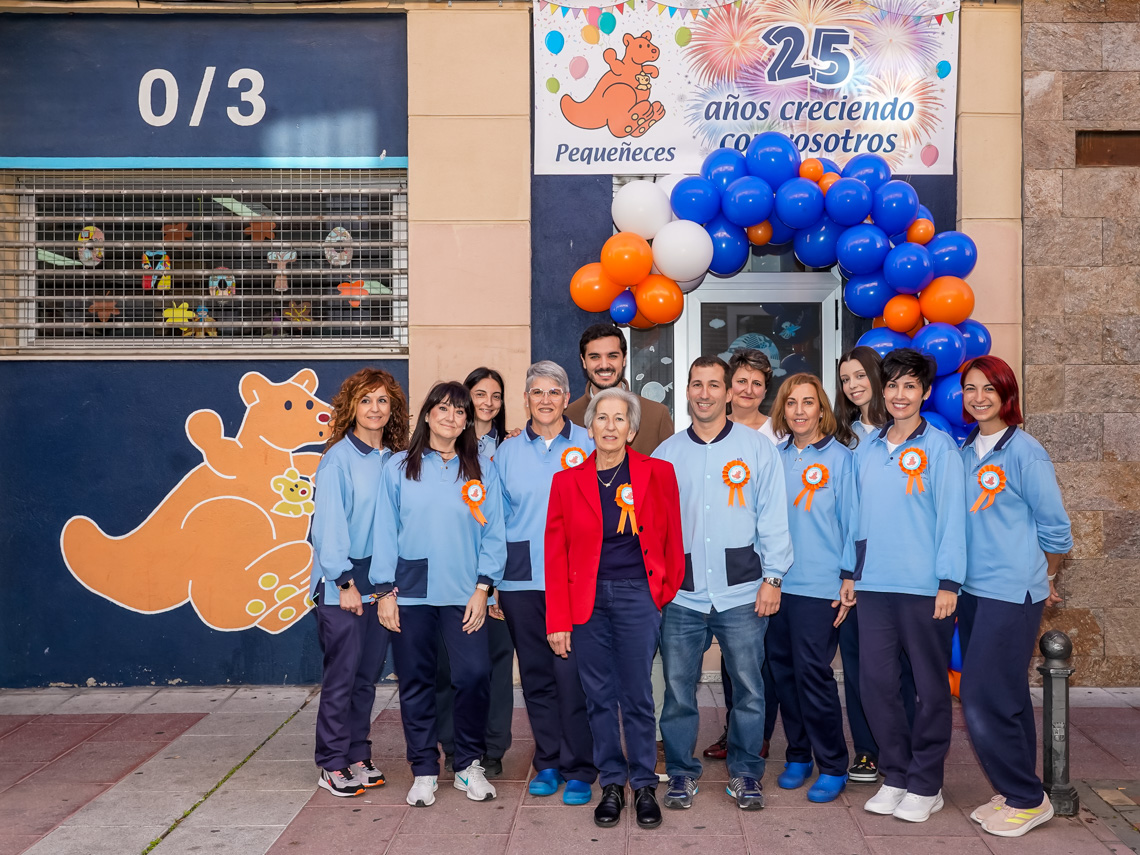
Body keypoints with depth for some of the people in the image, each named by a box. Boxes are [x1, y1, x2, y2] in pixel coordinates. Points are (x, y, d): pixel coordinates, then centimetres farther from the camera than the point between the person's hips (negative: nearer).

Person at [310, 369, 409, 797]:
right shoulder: (339, 457, -8)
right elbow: (329, 522, -11)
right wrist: (345, 581, -14)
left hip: (381, 583, 5)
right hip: (341, 583, -5)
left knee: (367, 675, 12)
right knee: (341, 674, 0)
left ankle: (358, 757, 25)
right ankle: (332, 764, 13)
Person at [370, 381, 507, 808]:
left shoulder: (483, 470, 6)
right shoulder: (399, 468, 5)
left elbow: (493, 533, 5)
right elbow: (385, 531, 4)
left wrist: (482, 587, -4)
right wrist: (385, 590, -2)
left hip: (464, 593, 0)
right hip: (410, 592, 0)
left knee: (474, 674, -9)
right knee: (416, 681, 5)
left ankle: (469, 764, 12)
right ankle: (424, 770, 21)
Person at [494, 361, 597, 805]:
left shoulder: (589, 446, 3)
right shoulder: (507, 452, 10)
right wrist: (491, 581, 7)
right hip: (521, 580, 3)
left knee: (572, 673, -4)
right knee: (535, 674, 9)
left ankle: (578, 768, 10)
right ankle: (548, 762, 24)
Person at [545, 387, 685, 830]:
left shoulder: (658, 473, 1)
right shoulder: (567, 480, 3)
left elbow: (672, 540, 6)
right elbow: (556, 555, 3)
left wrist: (668, 595, 3)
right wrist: (557, 620, -1)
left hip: (637, 597, -1)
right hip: (587, 600, 2)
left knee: (637, 695, 4)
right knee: (599, 696, 8)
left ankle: (644, 785, 21)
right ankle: (611, 784, 23)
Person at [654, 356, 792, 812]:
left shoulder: (757, 448, 4)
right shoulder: (666, 454, 9)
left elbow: (773, 517, 3)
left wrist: (773, 576, -3)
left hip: (742, 593, -1)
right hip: (681, 595, 1)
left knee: (749, 689, 5)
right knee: (678, 690, 6)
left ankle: (745, 772, 24)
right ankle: (681, 772, 23)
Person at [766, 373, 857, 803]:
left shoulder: (840, 458, -2)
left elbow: (851, 520, -1)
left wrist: (849, 578, -6)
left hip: (820, 585, -4)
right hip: (776, 582, 4)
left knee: (813, 671, -5)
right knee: (783, 670, 9)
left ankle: (833, 767, 10)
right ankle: (798, 756, 25)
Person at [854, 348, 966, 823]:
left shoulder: (940, 447, -3)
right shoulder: (868, 449, 11)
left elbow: (952, 515, -7)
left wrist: (949, 581, -12)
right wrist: (851, 571, 11)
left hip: (925, 587, -4)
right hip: (874, 585, 4)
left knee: (930, 685, 6)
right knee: (875, 680, 6)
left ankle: (926, 784, 19)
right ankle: (896, 775, 22)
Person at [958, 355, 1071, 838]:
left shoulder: (1024, 451, -9)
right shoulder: (964, 452, 9)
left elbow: (1054, 526, -3)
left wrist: (1043, 581, 9)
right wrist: (956, 580, 13)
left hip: (1012, 594, -6)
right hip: (973, 591, 6)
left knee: (984, 699, -6)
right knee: (1006, 699, 13)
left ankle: (1027, 800, 11)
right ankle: (1014, 794, 24)